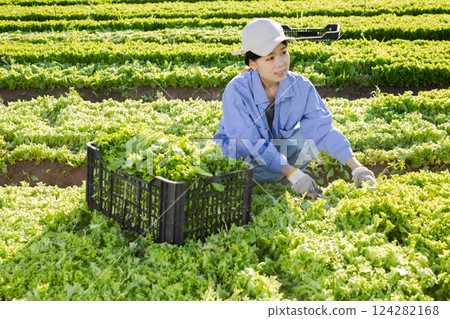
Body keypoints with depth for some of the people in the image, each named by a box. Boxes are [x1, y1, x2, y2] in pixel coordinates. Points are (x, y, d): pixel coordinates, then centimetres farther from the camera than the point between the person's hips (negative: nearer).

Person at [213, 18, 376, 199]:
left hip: (278, 147, 5)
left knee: (312, 138, -19)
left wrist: (357, 167, -29)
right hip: (238, 153, -5)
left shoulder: (300, 86, -16)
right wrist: (293, 174, -39)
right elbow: (251, 144, -31)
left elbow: (322, 128, -18)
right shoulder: (236, 91, -28)